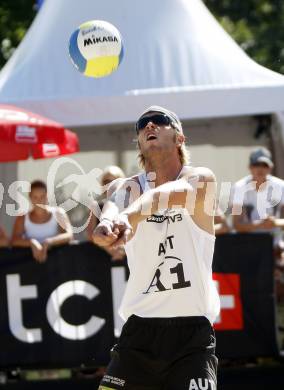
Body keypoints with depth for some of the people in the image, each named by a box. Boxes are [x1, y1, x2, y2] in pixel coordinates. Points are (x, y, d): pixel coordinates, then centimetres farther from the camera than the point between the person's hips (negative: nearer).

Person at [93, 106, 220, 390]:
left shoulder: (201, 179, 2)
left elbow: (172, 193, -22)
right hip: (139, 331, 2)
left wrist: (128, 215, -44)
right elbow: (114, 205, -16)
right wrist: (109, 221, -43)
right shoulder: (124, 187, 9)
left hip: (193, 333, -2)